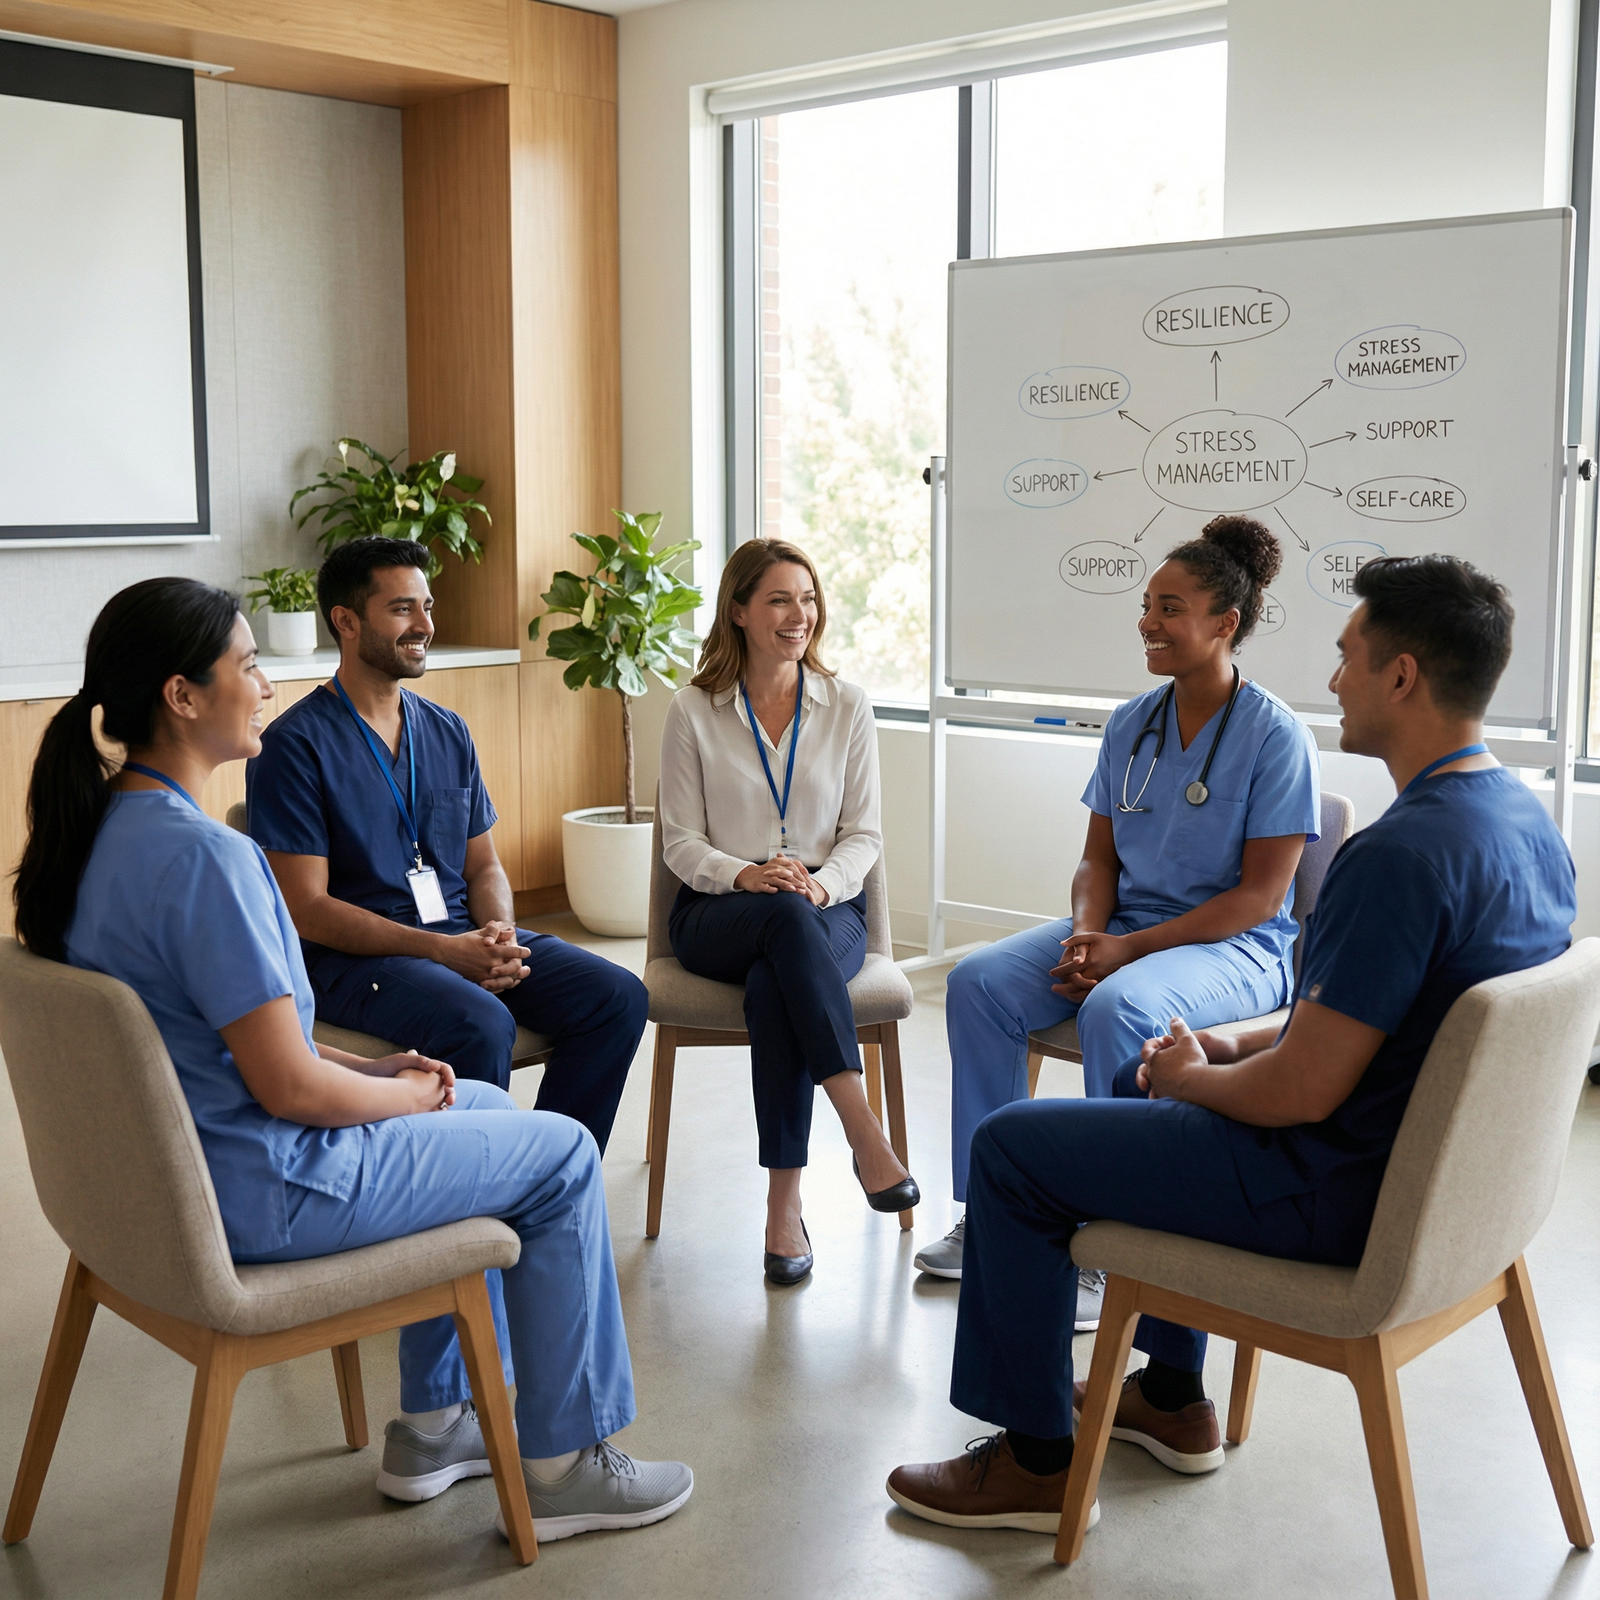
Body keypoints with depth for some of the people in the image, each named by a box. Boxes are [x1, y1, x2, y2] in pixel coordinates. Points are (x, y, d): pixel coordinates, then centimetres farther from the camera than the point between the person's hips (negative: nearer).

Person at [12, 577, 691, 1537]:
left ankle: (435, 1425, 31)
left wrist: (375, 1068, 7)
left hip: (166, 1164, 10)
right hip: (257, 1196, -10)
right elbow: (289, 1086, -26)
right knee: (563, 1154, 4)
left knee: (488, 1108, 25)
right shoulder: (204, 856, -28)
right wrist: (406, 1093, -7)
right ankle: (563, 1465, 16)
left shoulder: (103, 827, 4)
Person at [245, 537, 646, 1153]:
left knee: (618, 998, -13)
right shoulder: (293, 745, -7)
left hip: (463, 934, 7)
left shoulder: (447, 732, 14)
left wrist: (499, 933, -7)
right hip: (352, 954, -6)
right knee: (480, 1024, -34)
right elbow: (306, 909, -12)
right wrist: (442, 950, -20)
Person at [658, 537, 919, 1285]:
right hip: (718, 915, -1)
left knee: (773, 987, -36)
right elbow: (681, 840, 3)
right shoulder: (694, 710, 5)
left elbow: (864, 833, 6)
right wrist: (744, 875, -18)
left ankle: (785, 1204, -33)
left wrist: (823, 883, -16)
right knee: (785, 916, -39)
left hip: (826, 911, 1)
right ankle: (864, 1134, -44)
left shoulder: (847, 706, 8)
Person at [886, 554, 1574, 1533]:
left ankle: (1036, 1460, 14)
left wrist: (1192, 1077, -6)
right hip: (1435, 1158, 10)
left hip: (1342, 1194, -10)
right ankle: (1173, 1396, 36)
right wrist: (1231, 1049, 8)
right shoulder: (1525, 818, 2)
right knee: (1142, 1090, 30)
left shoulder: (1401, 856, -30)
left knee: (1011, 1149, 1)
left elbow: (1304, 1092, -27)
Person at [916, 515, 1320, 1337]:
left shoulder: (1275, 736, -11)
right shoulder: (1131, 723, 8)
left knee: (1117, 1010, -37)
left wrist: (1132, 949, -20)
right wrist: (1086, 935, -10)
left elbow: (1260, 894, -14)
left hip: (1236, 949, -6)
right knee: (978, 981, -16)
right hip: (1122, 930, 7)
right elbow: (1099, 855, 12)